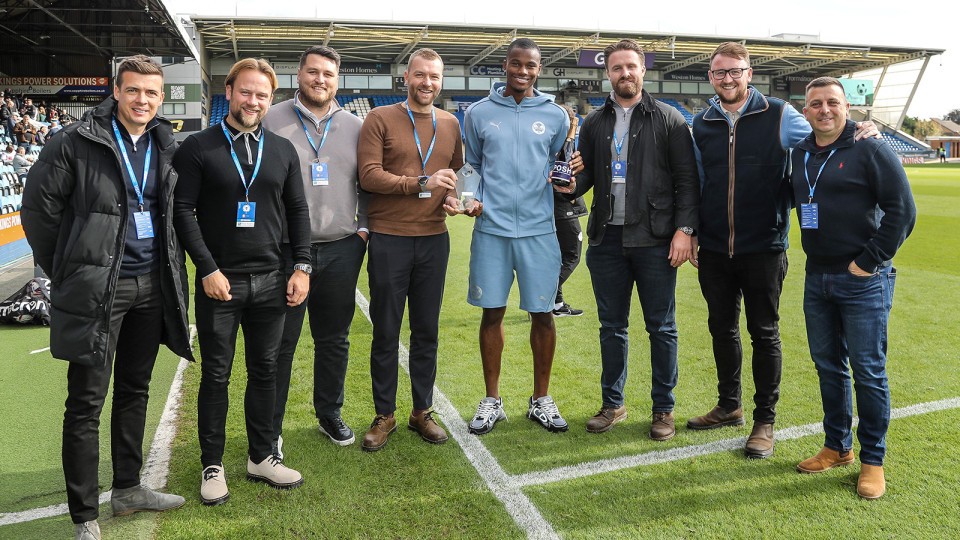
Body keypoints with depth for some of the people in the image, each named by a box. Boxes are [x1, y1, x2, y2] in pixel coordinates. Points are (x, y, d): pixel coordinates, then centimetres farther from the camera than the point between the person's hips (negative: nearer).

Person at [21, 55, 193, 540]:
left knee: (135, 390, 16)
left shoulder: (166, 147, 8)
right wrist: (64, 271, 0)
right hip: (97, 289, -5)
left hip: (150, 286, 6)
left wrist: (171, 271, 12)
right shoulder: (78, 142, -7)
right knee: (86, 401, 0)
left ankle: (128, 489, 31)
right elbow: (39, 204, -4)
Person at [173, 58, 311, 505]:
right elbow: (183, 212, -7)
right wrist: (208, 271, -13)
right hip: (219, 282, -3)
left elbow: (298, 211, 10)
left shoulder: (283, 150, 9)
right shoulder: (198, 147, -2)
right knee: (216, 376, 6)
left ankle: (261, 458, 25)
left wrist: (301, 267, 1)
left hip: (270, 281, 3)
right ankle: (212, 466, 20)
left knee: (265, 371, 11)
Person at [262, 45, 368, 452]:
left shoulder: (354, 126, 10)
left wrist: (363, 228, 5)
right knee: (281, 343, 4)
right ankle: (270, 426, 18)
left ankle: (330, 414, 30)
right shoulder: (272, 120, 1)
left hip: (341, 251, 3)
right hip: (285, 250, -3)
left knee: (335, 339, 13)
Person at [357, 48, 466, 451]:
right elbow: (368, 175, -12)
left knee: (427, 330, 11)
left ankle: (422, 411, 25)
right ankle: (384, 416, 20)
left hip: (434, 239, 4)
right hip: (389, 239, -4)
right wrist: (422, 183, -18)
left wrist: (453, 197, -2)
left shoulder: (450, 124, 11)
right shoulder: (380, 119, -3)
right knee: (385, 332, 6)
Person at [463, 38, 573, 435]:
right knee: (492, 312, 6)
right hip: (491, 228, 0)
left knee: (542, 313, 5)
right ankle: (492, 400, 21)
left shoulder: (555, 116, 6)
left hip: (539, 229, 0)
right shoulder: (479, 113, 6)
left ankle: (541, 399, 22)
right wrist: (471, 199, -2)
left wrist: (564, 182, -7)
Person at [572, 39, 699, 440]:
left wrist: (684, 229, -13)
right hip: (607, 239, 4)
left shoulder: (668, 119, 0)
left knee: (661, 327, 5)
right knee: (612, 326, 12)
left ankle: (663, 408, 18)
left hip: (655, 241, -3)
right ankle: (613, 404, 25)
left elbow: (687, 180, -3)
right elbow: (587, 174, 13)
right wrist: (569, 184, -10)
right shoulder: (594, 123, 12)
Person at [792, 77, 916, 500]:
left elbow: (903, 210, -11)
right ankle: (837, 447, 28)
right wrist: (815, 257, 12)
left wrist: (870, 260, -12)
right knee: (828, 366, 13)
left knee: (868, 371, 1)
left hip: (863, 282, -6)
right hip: (817, 278, 6)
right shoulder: (801, 154, 11)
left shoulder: (870, 150, -7)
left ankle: (873, 460, 15)